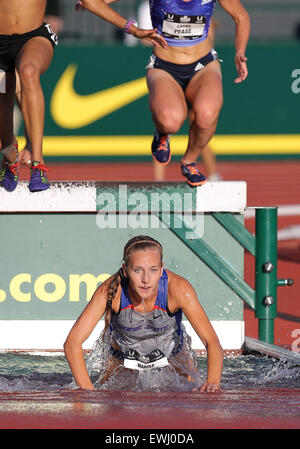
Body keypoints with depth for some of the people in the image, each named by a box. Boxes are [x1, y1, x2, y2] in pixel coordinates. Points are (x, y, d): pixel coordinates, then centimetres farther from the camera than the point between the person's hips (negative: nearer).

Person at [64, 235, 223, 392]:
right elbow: (72, 342, -36)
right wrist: (87, 390, -49)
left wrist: (213, 382, -56)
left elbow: (212, 341, -37)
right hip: (123, 356, 0)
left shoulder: (178, 288, -38)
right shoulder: (110, 290, -37)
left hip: (171, 355, 0)